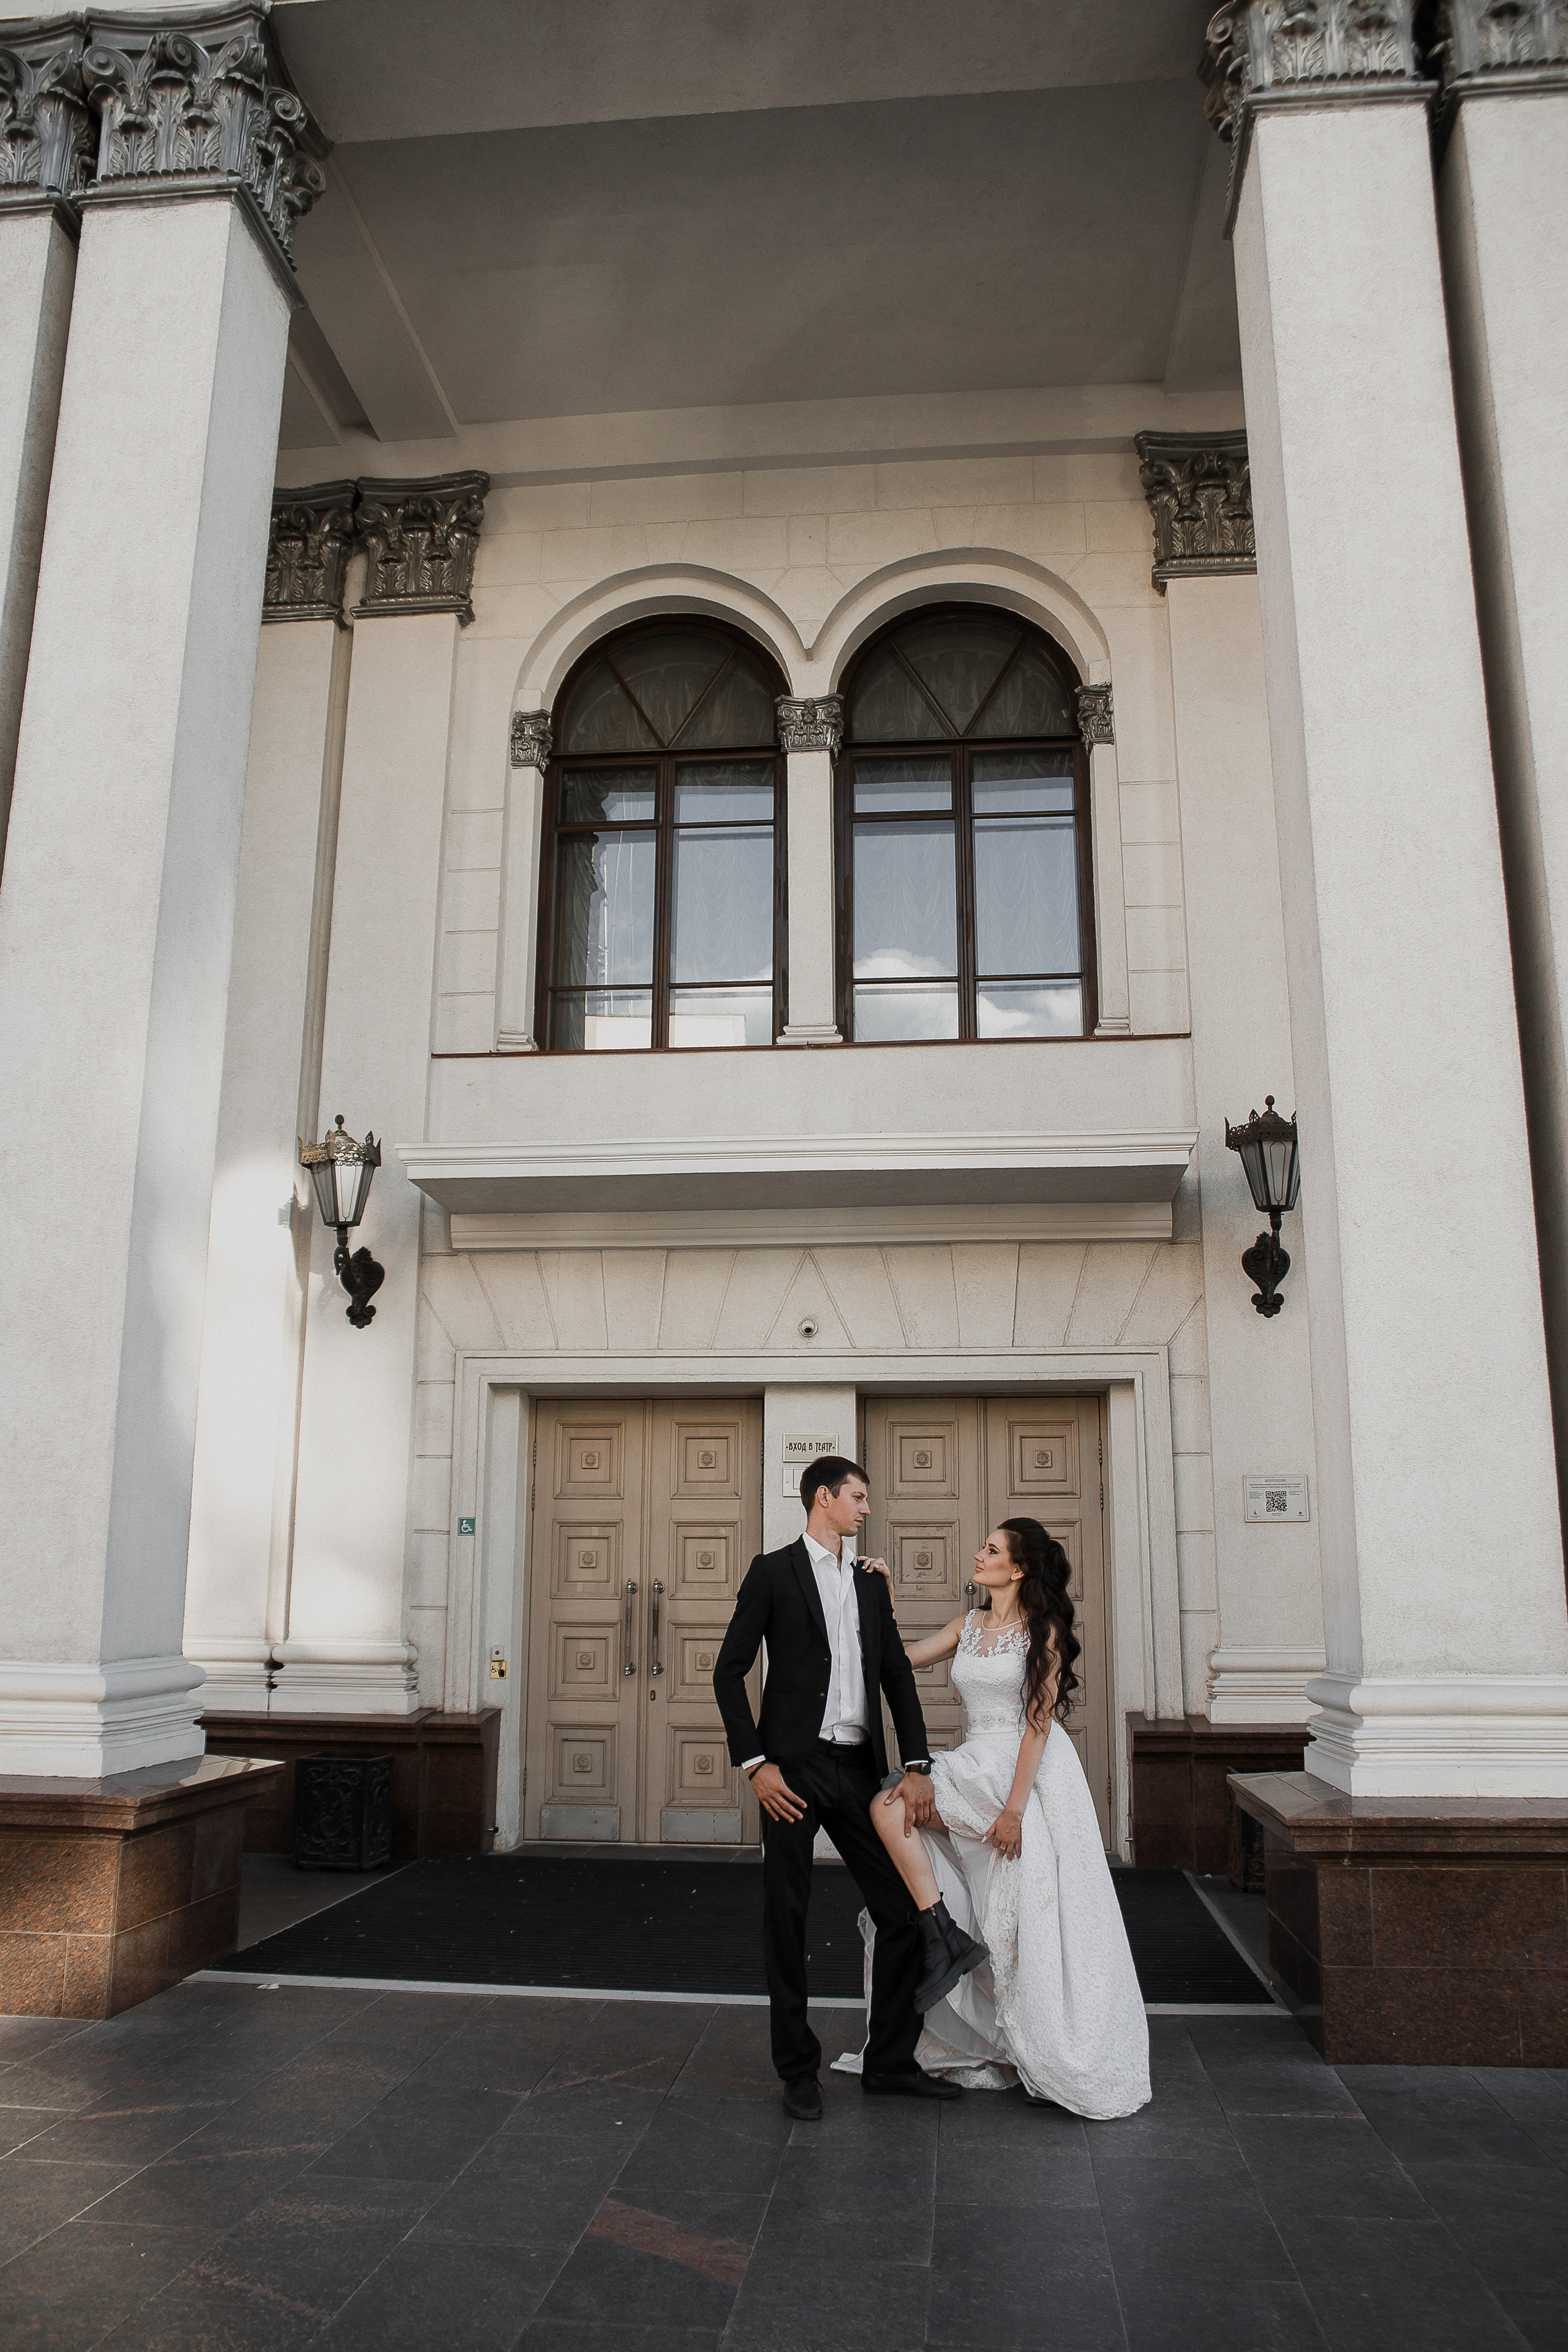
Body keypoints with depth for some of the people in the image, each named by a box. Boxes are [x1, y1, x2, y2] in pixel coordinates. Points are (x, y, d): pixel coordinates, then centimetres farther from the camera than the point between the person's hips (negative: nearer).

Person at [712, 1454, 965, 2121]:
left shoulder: (871, 1583, 15)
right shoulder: (774, 1571, -1)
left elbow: (897, 1674, 13)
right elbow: (730, 1672, -3)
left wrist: (917, 1766, 2)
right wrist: (755, 1764, -11)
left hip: (859, 1769, 5)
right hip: (795, 1767, -5)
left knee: (904, 1911, 4)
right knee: (786, 1921, 4)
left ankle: (890, 2061, 19)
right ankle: (798, 2070, 19)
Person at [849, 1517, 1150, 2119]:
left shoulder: (1043, 1629, -8)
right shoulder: (968, 1626, 12)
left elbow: (1039, 1721, -13)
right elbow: (901, 1660, 15)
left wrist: (1014, 1807, -18)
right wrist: (884, 1607, 6)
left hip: (1028, 1773, -6)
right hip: (974, 1769, 6)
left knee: (889, 1808, -18)